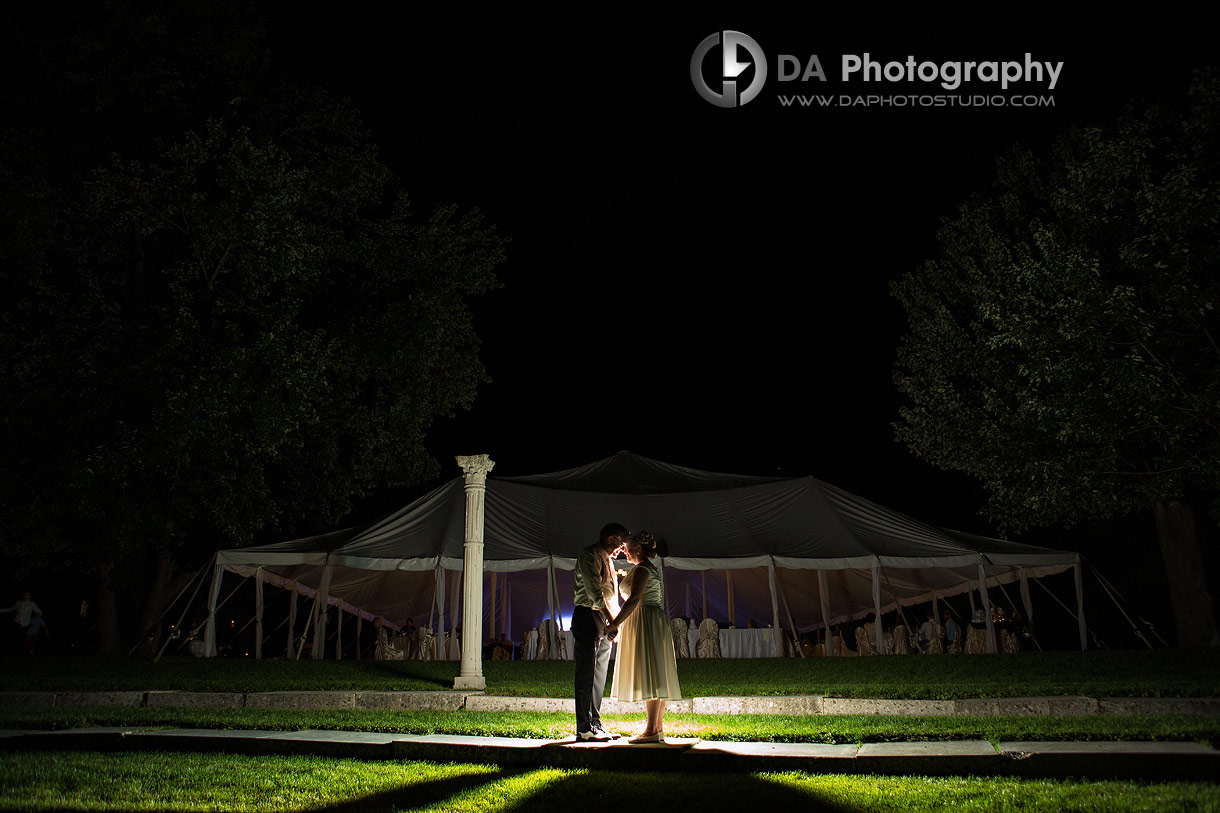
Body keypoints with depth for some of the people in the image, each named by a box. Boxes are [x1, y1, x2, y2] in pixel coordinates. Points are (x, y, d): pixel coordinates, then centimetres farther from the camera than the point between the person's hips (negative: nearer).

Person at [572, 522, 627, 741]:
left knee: (599, 676, 9)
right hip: (588, 617, -9)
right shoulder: (589, 555, -7)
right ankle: (584, 728, -5)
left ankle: (595, 724, 14)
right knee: (586, 675, -7)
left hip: (604, 621, 9)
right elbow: (594, 591, -18)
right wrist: (611, 619, -24)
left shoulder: (607, 560, 22)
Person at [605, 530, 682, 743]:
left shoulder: (641, 569, -11)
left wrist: (615, 624, -20)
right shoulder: (650, 568, 20)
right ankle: (658, 728, 9)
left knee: (649, 675, -11)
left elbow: (634, 600, -21)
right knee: (656, 676, 8)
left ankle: (652, 731, -12)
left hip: (646, 622, -10)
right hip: (654, 622, 10)